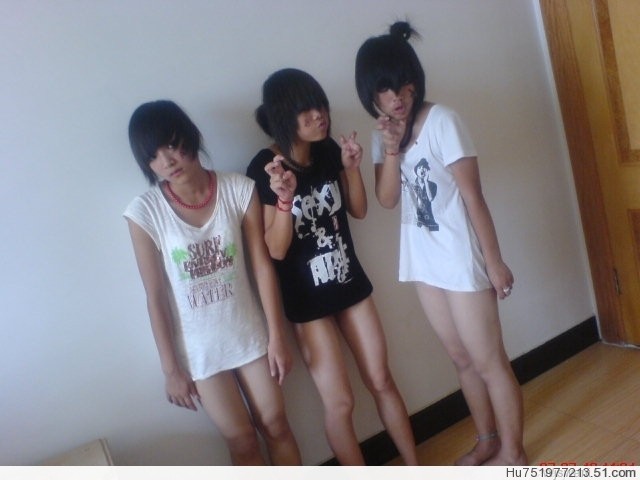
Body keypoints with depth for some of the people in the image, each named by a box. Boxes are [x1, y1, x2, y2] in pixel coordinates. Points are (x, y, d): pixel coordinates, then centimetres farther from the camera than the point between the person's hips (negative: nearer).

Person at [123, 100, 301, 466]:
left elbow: (263, 265, -8)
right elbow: (156, 297, -10)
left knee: (276, 425, 15)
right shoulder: (145, 212, -16)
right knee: (243, 441, 12)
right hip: (197, 348, -1)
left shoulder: (239, 189, -12)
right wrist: (171, 368, -5)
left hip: (248, 333, 2)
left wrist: (277, 336, -7)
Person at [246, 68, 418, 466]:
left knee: (382, 381, 16)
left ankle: (415, 470, 35)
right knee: (340, 402, 5)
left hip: (350, 282, 5)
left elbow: (359, 210, 5)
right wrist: (285, 197, -34)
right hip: (306, 299, -4)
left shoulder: (328, 150, -4)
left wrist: (352, 168, -11)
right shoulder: (264, 169, -18)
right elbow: (276, 250, -18)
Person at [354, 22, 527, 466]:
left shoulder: (441, 120, -15)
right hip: (423, 261, 7)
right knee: (462, 358, 19)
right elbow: (387, 199, -2)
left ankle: (513, 452, 27)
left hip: (462, 258, -6)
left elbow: (473, 197, -15)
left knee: (488, 360, 7)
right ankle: (487, 440, 37)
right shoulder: (383, 133, 5)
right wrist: (391, 150, -16)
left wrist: (494, 260, -13)